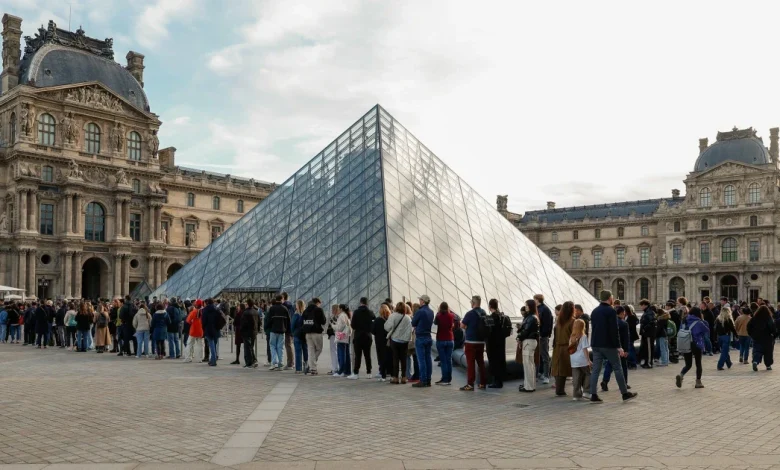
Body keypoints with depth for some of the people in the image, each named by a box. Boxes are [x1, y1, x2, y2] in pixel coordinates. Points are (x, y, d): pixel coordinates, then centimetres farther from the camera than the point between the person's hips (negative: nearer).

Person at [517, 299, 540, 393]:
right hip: (530, 341, 10)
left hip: (528, 341, -10)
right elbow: (524, 329, 11)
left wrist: (520, 338, -4)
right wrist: (520, 337, 0)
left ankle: (529, 386, -1)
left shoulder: (531, 318, -16)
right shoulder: (529, 317, 13)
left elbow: (526, 330, -18)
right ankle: (531, 384, 23)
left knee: (527, 363, -5)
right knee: (531, 363, 15)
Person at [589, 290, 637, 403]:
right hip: (608, 345, -7)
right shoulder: (611, 311, -11)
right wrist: (619, 346, -13)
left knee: (595, 369, 4)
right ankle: (625, 393, 13)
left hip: (595, 345, 7)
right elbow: (614, 331, -16)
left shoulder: (594, 311, 12)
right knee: (617, 368, 6)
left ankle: (593, 395, 2)